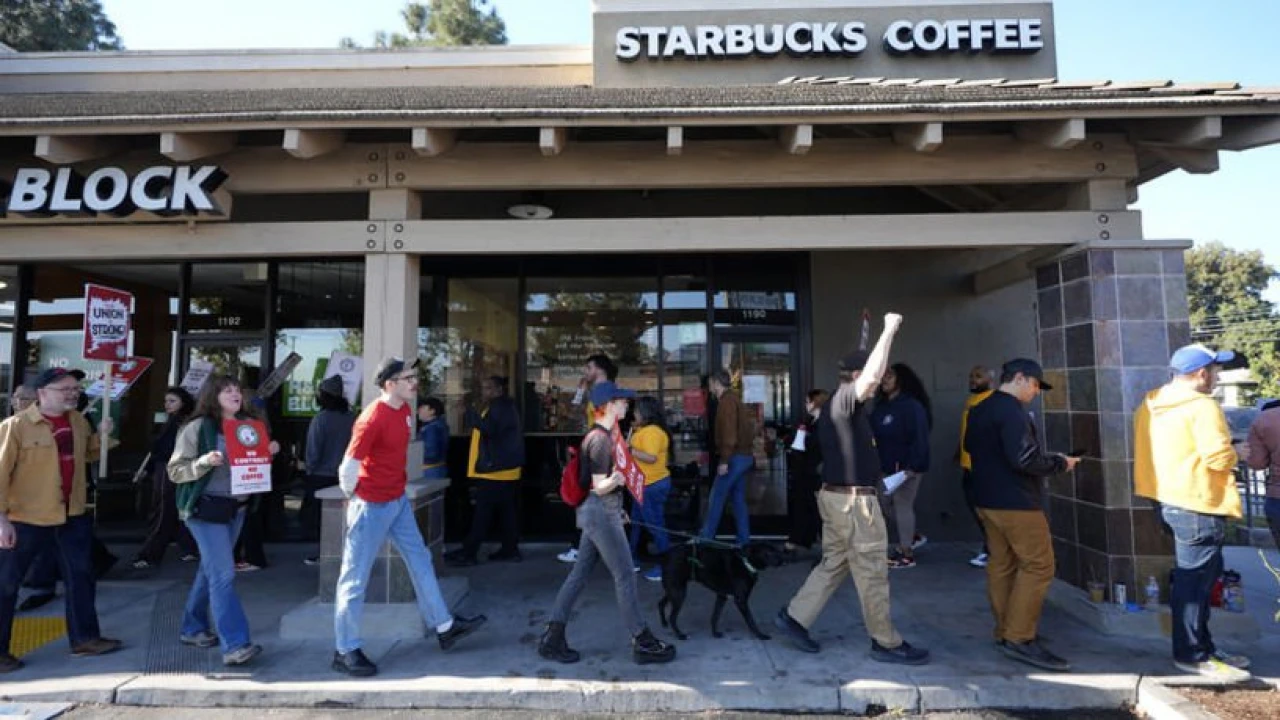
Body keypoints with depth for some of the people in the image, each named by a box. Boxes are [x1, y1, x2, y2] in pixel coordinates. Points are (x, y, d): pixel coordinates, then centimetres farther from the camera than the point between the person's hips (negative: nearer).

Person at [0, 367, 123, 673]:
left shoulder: (78, 421, 5)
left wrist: (102, 435, 1)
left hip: (72, 515, 6)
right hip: (26, 518, -6)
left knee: (80, 576, 12)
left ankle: (84, 638, 25)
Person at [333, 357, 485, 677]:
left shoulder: (405, 409, 3)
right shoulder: (372, 419, -23)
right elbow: (349, 466, -20)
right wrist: (352, 496, -5)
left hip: (398, 500, 9)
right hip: (372, 505, -9)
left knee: (420, 560, 15)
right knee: (356, 577, 4)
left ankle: (444, 626, 27)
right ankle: (346, 651, 18)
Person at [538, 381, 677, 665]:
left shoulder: (604, 434, 12)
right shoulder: (601, 439, -19)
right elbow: (599, 487, -20)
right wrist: (615, 480, -37)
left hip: (599, 512, 10)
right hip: (602, 512, -10)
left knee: (579, 574, 12)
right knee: (625, 576, -1)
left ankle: (552, 638, 18)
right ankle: (642, 642, 10)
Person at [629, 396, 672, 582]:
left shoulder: (651, 432, -20)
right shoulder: (645, 430, 12)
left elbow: (651, 457, -29)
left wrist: (629, 450, -24)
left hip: (652, 485, -11)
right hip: (646, 484, 11)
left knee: (655, 525, -3)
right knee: (636, 522, 19)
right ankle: (634, 559, 32)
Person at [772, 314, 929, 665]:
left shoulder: (833, 408, 14)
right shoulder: (845, 400, -16)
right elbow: (872, 375, -34)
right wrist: (889, 330, -24)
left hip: (837, 495, 10)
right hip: (854, 499, -10)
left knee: (833, 563, 16)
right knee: (872, 572, 2)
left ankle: (794, 616, 17)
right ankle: (887, 643, 15)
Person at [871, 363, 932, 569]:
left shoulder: (912, 405, -17)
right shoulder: (881, 405, 8)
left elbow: (920, 438, -22)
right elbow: (874, 433, 11)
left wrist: (911, 466, -26)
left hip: (907, 466, -8)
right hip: (888, 466, 9)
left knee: (903, 505, -1)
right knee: (887, 501, 15)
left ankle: (907, 554, 11)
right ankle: (914, 537, 35)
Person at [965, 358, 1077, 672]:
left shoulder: (979, 410, 13)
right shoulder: (1012, 411, -17)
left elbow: (970, 446, 24)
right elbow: (1025, 459, -23)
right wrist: (1059, 463, -8)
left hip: (988, 498, 9)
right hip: (1015, 502, -9)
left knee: (1001, 564, 12)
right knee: (1038, 566, -4)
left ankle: (1005, 632, 18)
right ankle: (1019, 638, -4)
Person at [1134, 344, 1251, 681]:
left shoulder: (1151, 405, 11)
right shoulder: (1202, 405, -16)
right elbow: (1219, 457, -22)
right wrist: (1234, 455, -1)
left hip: (1171, 498, 9)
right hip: (1198, 504, -9)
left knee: (1193, 576, 19)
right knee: (1195, 579, 0)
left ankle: (1203, 644, 29)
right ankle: (1192, 655, 9)